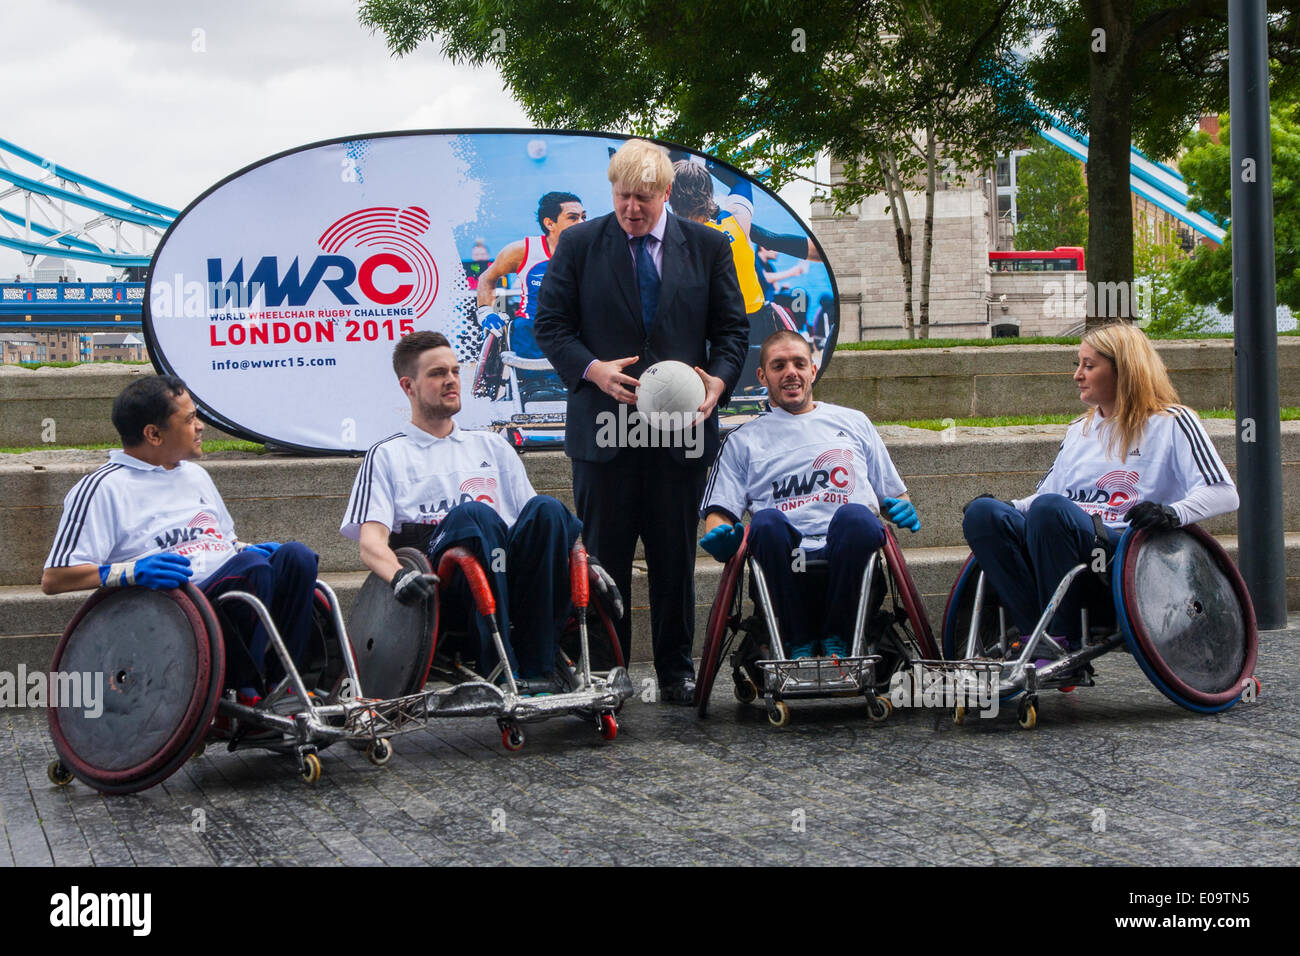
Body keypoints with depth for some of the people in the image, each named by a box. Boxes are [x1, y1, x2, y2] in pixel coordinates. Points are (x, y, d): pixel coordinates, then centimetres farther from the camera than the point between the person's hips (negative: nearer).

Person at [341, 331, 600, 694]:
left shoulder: (493, 447, 31)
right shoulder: (387, 456, 18)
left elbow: (534, 525, 23)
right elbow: (371, 542, 2)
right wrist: (400, 574, -21)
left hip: (508, 576, 4)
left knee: (547, 509, -26)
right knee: (473, 513, -34)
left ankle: (536, 667, -31)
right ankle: (498, 667, -39)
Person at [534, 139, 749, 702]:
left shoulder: (708, 247, 7)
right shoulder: (578, 245, 3)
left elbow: (732, 328, 9)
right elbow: (551, 324, 2)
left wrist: (718, 380, -10)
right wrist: (592, 370, -15)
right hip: (604, 425, -1)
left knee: (675, 555, 8)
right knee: (603, 554, 4)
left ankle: (675, 667, 19)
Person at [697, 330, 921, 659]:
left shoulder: (853, 422, 28)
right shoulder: (743, 440, 25)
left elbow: (893, 495, 29)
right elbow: (719, 512, 15)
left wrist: (903, 509, 6)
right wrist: (719, 537, -8)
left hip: (846, 556, 0)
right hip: (787, 562, 0)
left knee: (854, 516, -35)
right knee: (767, 520, -36)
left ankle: (837, 639, -17)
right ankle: (798, 641, -20)